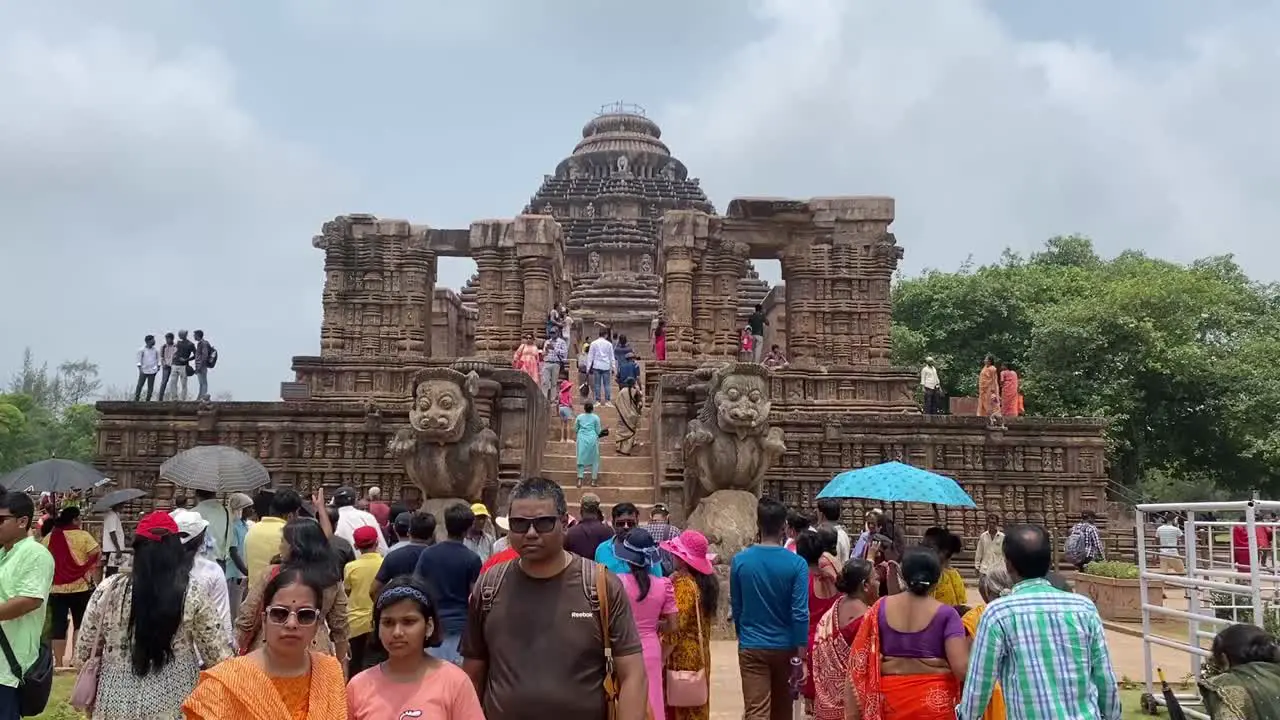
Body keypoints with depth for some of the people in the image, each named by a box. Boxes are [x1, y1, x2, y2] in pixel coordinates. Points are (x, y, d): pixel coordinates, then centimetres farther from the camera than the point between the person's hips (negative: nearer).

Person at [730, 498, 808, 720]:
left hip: (751, 647, 0)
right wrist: (801, 654, -8)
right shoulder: (796, 564, -11)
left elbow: (736, 607, 4)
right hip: (785, 647, 0)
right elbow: (800, 613, -14)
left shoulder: (740, 560, -5)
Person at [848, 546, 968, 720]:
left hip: (890, 696, 2)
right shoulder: (946, 614, -10)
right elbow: (961, 667, -17)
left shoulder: (881, 607, -2)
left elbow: (861, 659, 2)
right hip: (934, 699, -2)